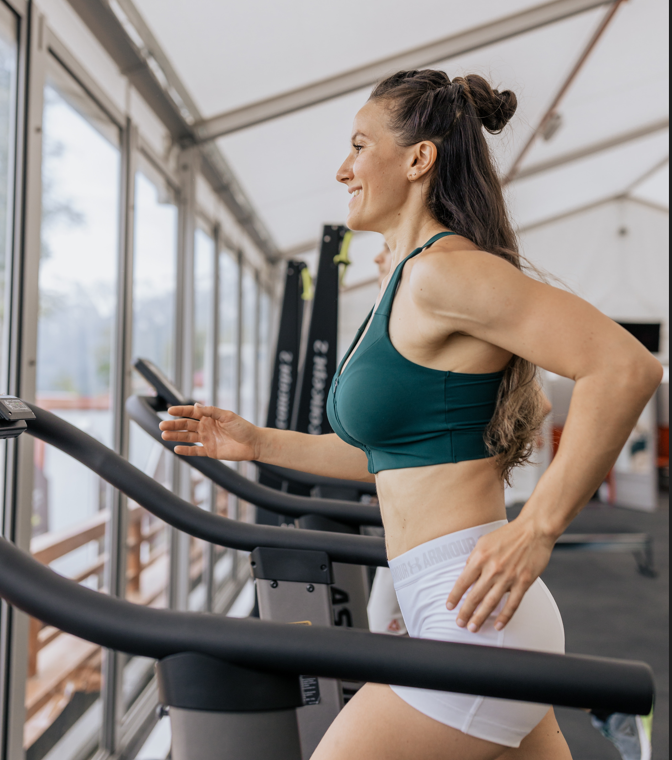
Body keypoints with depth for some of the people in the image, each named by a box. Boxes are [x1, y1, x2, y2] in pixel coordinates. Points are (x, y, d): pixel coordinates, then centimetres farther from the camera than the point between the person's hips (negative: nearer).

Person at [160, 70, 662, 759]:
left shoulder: (447, 270, -15)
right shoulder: (406, 286, 15)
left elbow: (626, 367, -23)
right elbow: (388, 452, 20)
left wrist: (536, 528, -22)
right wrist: (257, 443, 17)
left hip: (474, 621, -10)